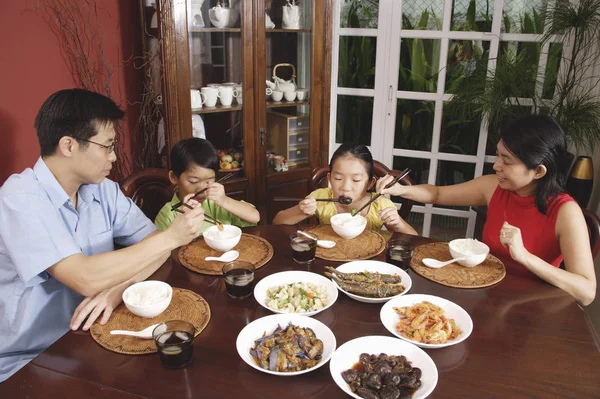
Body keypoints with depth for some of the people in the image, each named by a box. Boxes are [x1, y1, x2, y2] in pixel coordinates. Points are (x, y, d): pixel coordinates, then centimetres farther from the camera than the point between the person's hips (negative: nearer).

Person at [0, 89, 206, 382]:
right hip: (27, 365, -6)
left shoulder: (103, 190, -1)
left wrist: (117, 289, -21)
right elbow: (85, 279, -30)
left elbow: (154, 246, -2)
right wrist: (171, 236, -24)